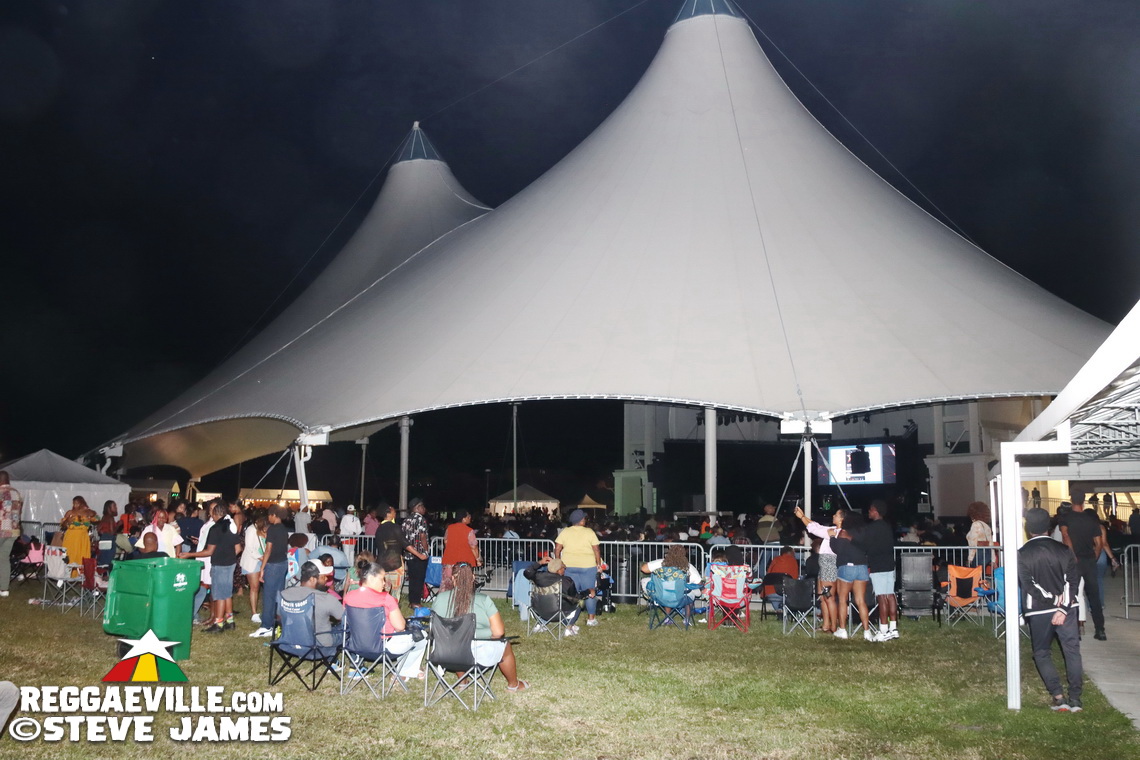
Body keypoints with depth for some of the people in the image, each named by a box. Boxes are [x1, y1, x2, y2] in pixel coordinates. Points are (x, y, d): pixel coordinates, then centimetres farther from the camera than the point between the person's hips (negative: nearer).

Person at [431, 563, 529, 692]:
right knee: (505, 645, 26)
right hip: (478, 655, -3)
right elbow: (498, 632, -15)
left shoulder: (440, 598, -9)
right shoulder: (484, 600, -15)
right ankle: (513, 684, 46)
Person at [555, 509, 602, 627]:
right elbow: (597, 550, -5)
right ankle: (591, 618, 12)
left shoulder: (564, 532, 1)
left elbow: (557, 549, 0)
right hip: (587, 566, -2)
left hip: (568, 565, 2)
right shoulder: (589, 532, -5)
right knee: (590, 591, 8)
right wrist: (599, 564, 4)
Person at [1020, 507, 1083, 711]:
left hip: (1039, 611, -2)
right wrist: (1063, 608, -11)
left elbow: (1028, 584, -14)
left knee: (1042, 654, 11)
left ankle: (1059, 697, -1)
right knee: (1072, 651, 8)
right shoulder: (1064, 551, 1)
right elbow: (1073, 580, -7)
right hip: (1066, 608, 2)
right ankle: (1075, 699, 2)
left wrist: (1053, 598, -8)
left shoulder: (1023, 554, -6)